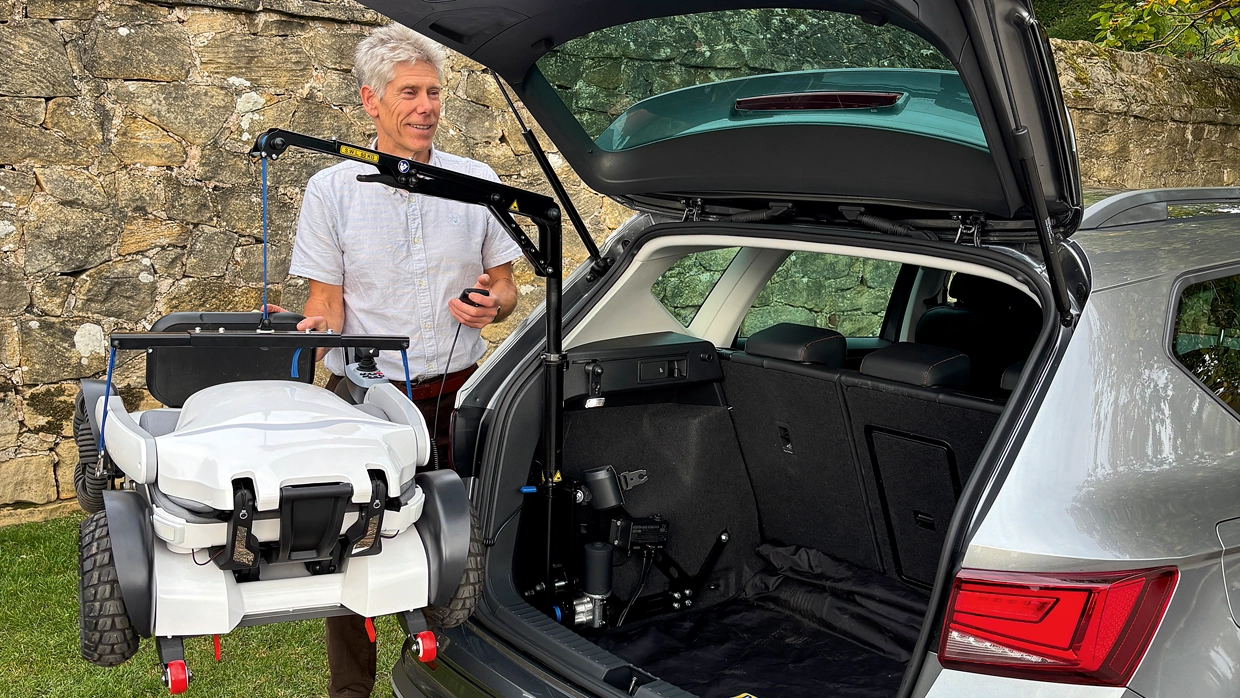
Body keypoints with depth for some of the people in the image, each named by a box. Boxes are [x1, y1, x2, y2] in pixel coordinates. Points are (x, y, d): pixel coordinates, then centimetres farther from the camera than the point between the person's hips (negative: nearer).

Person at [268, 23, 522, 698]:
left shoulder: (476, 182, 6)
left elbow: (504, 287, 12)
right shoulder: (331, 189, 2)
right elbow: (327, 301, 2)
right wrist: (311, 329, -21)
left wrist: (492, 304, -10)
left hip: (457, 396, 1)